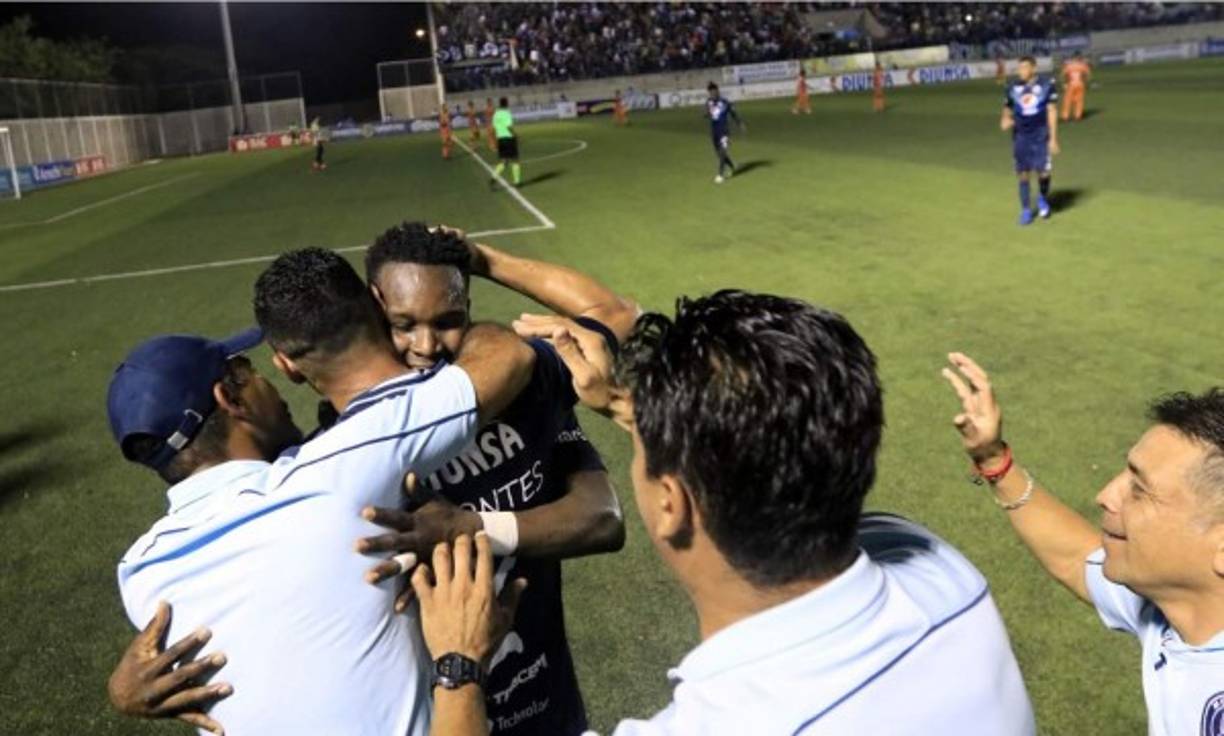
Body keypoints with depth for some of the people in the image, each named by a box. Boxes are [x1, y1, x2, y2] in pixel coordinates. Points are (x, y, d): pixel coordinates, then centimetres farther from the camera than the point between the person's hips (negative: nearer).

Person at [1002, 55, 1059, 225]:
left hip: (1040, 136, -2)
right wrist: (1004, 122, -9)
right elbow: (1007, 111, 15)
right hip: (1020, 137, 2)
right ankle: (1025, 210, 15)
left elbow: (1052, 112, -3)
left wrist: (1053, 138, -7)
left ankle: (1043, 198, 24)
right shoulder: (1013, 88, 3)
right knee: (1023, 174, 3)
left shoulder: (1047, 85, -4)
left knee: (1043, 172, -7)